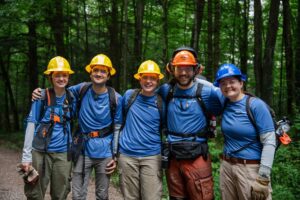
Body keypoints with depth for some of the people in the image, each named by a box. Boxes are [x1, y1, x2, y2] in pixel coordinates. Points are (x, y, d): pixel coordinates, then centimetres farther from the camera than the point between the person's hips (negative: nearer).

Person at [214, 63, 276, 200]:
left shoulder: (256, 105, -13)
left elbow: (269, 142, -16)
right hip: (226, 167, 6)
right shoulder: (224, 105, 3)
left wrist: (263, 176, -19)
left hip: (251, 168, -6)